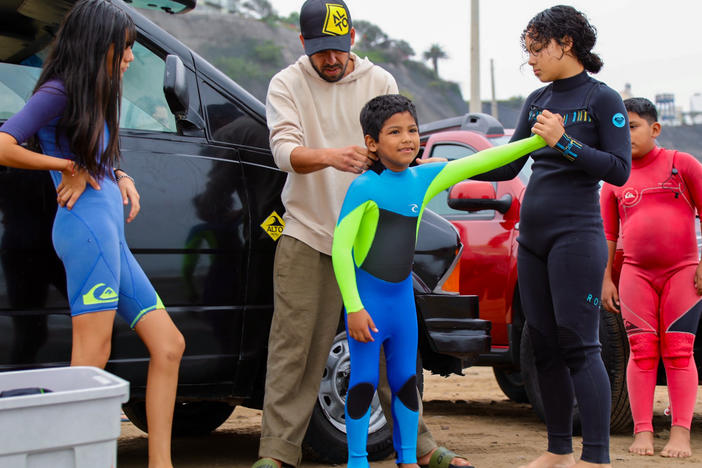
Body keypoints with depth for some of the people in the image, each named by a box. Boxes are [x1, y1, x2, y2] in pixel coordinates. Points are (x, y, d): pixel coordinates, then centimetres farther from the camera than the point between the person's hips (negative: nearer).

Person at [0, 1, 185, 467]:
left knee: (168, 344, 6)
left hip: (112, 233, 9)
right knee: (93, 357, -13)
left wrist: (122, 179, 7)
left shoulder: (94, 97, 22)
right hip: (87, 224, -9)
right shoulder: (60, 92, -5)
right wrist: (67, 168, -8)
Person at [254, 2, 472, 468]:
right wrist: (330, 156, -36)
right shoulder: (286, 85, -1)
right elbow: (285, 152, -16)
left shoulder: (380, 81, 6)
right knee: (294, 347, -4)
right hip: (307, 236, -2)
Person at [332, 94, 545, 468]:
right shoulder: (364, 187, -14)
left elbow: (480, 162, 1)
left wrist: (539, 140, -3)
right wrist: (354, 307, -20)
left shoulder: (424, 178, 1)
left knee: (406, 380, 12)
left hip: (402, 296, 6)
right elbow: (340, 248, -16)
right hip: (367, 296, -5)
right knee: (363, 382, 1)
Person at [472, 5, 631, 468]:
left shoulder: (603, 100, -3)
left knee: (579, 345, -10)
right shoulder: (537, 101, 15)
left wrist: (564, 143, -17)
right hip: (533, 238, 7)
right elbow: (506, 166, 18)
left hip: (577, 236, -7)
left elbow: (619, 169, -10)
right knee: (545, 346, 8)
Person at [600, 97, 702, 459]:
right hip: (636, 273, 2)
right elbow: (608, 235, 12)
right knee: (642, 352, 0)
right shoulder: (615, 180, 8)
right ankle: (643, 433, 3)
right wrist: (606, 278, 8)